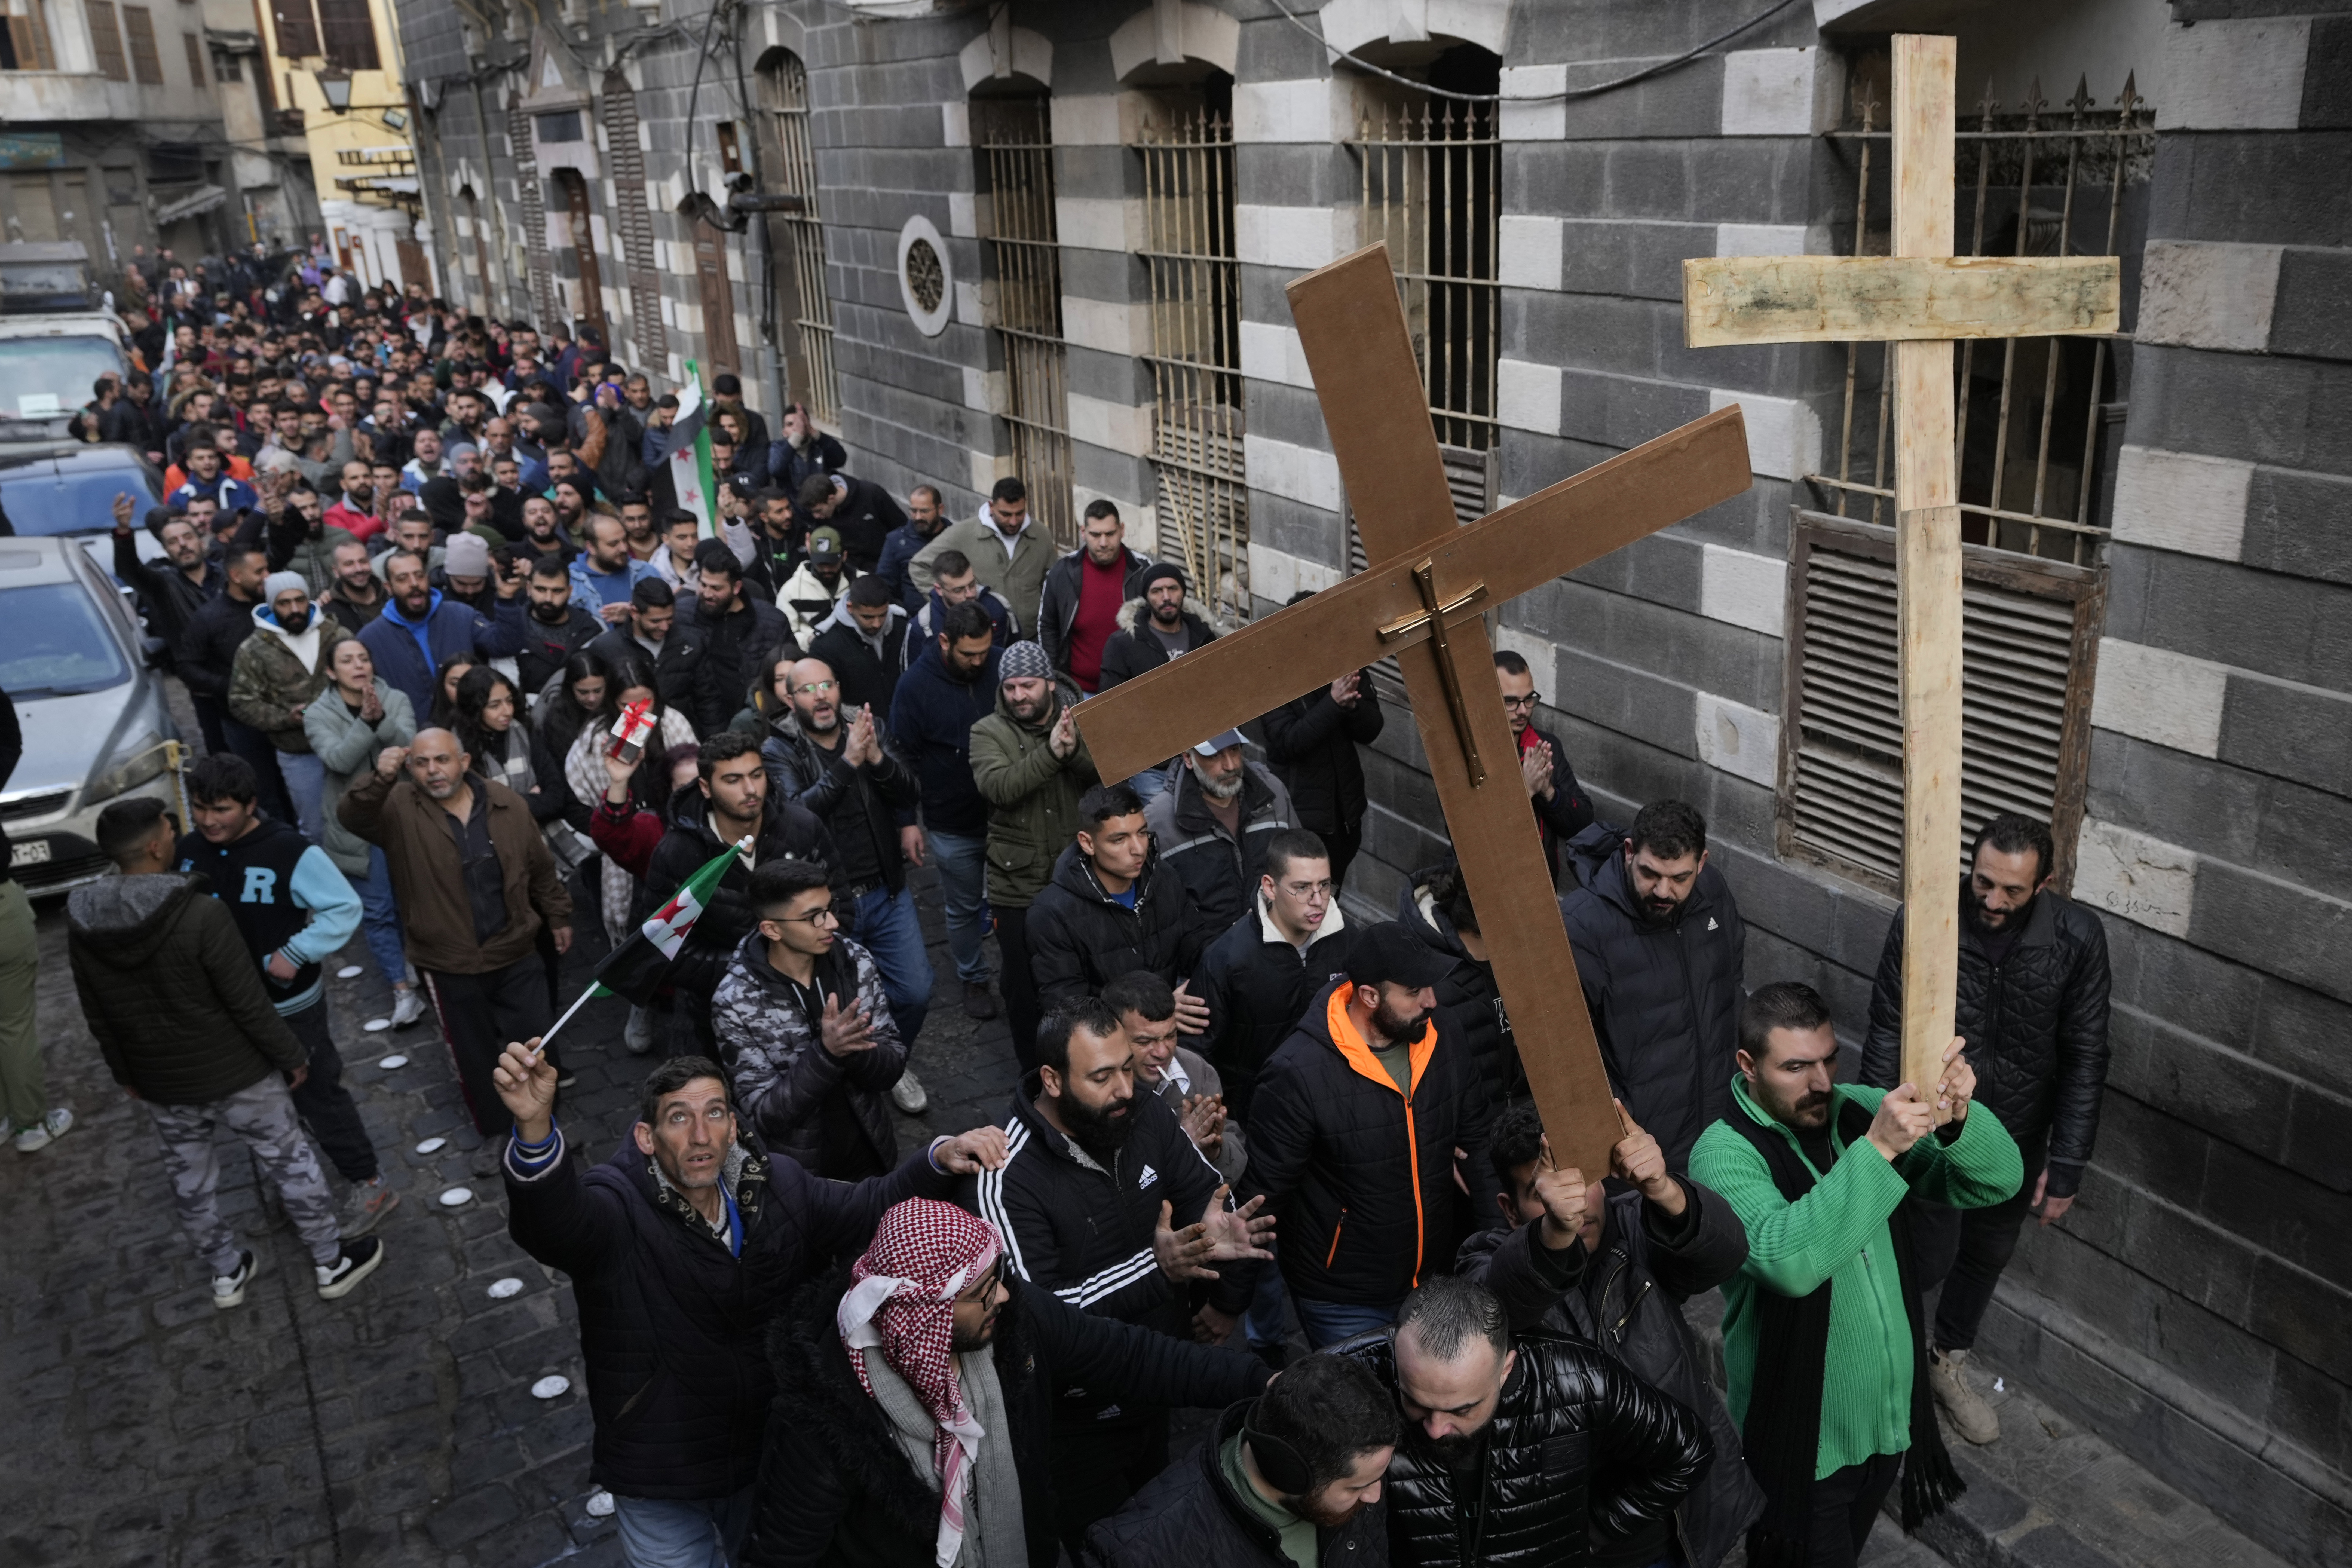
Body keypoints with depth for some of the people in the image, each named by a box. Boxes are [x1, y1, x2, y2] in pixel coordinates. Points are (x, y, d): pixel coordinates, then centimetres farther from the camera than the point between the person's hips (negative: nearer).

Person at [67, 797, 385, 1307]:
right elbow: (250, 1006, -21)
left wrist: (125, 1074, 19)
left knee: (190, 1182, 22)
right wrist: (291, 1057, -6)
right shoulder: (203, 915, -28)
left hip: (160, 1086, 5)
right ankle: (332, 1264, 27)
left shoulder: (82, 924, -9)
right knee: (290, 1163, 13)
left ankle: (227, 1275, 40)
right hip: (236, 1075, -5)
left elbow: (97, 1018, 4)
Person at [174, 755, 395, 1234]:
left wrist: (296, 954, -26)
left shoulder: (291, 852, -24)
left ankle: (369, 1184, 17)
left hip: (288, 1005, -7)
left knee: (318, 1095, 4)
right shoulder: (188, 850, -5)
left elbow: (345, 908, -20)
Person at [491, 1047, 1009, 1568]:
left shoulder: (775, 1188, -8)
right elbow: (554, 1219, -44)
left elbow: (875, 1208, -2)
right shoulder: (616, 1208, -23)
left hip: (769, 1459, 4)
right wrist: (535, 1128, -65)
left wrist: (942, 1158, -21)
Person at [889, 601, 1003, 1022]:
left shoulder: (1003, 666, -7)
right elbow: (903, 758, -6)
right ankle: (973, 979, 34)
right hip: (953, 826, -2)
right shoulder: (916, 685, -13)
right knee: (964, 908, 14)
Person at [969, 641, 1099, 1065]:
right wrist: (1050, 753, -33)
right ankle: (1033, 1071, 28)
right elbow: (998, 787, -23)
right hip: (1018, 887, -2)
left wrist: (1076, 752, -30)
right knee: (1024, 985, 10)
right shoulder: (988, 733, -5)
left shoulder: (1080, 722, 2)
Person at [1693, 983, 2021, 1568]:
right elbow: (1788, 1260, -41)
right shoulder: (1725, 1154, -24)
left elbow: (1997, 1181, -11)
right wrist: (1878, 1148, -45)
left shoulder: (1861, 1111, -8)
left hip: (1892, 1419, 6)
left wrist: (1959, 1119, -33)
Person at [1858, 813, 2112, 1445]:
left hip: (2018, 1134, 3)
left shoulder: (2078, 937, -18)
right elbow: (1886, 1037, -14)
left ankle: (1948, 1360, 46)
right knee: (1932, 1257, 3)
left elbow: (2085, 1056, -10)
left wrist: (2067, 1163, -9)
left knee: (1989, 1254, 20)